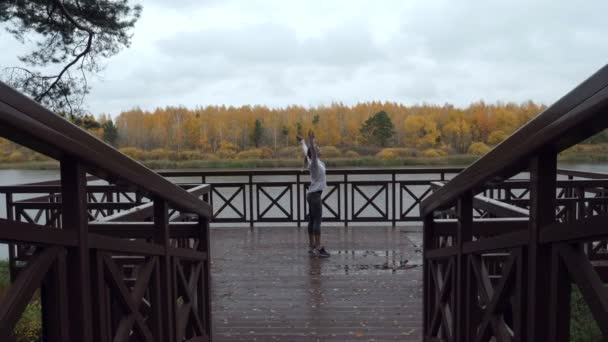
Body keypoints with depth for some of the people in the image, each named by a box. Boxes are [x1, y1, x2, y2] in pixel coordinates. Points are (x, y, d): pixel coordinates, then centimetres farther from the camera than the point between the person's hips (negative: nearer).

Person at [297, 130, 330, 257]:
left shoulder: (316, 161, 10)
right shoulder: (314, 162, -13)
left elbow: (306, 151, 26)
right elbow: (309, 151, -33)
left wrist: (302, 141, 40)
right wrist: (311, 140, -45)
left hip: (312, 194, 9)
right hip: (315, 195, -9)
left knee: (312, 221, 10)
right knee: (317, 221, -10)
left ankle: (312, 246, 15)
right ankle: (318, 248, -11)